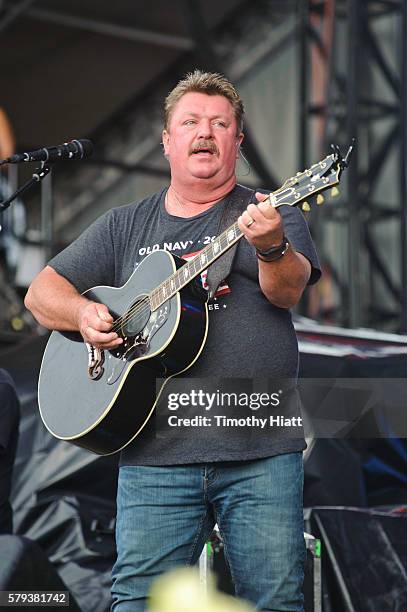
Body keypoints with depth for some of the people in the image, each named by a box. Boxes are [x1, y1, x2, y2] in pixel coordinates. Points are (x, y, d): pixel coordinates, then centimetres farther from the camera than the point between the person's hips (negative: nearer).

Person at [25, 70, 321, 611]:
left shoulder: (270, 215, 8)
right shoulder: (125, 227, 17)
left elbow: (288, 290, -10)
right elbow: (42, 292, 18)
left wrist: (272, 247, -32)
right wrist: (83, 314, -4)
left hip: (261, 451, -2)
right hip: (154, 455, 2)